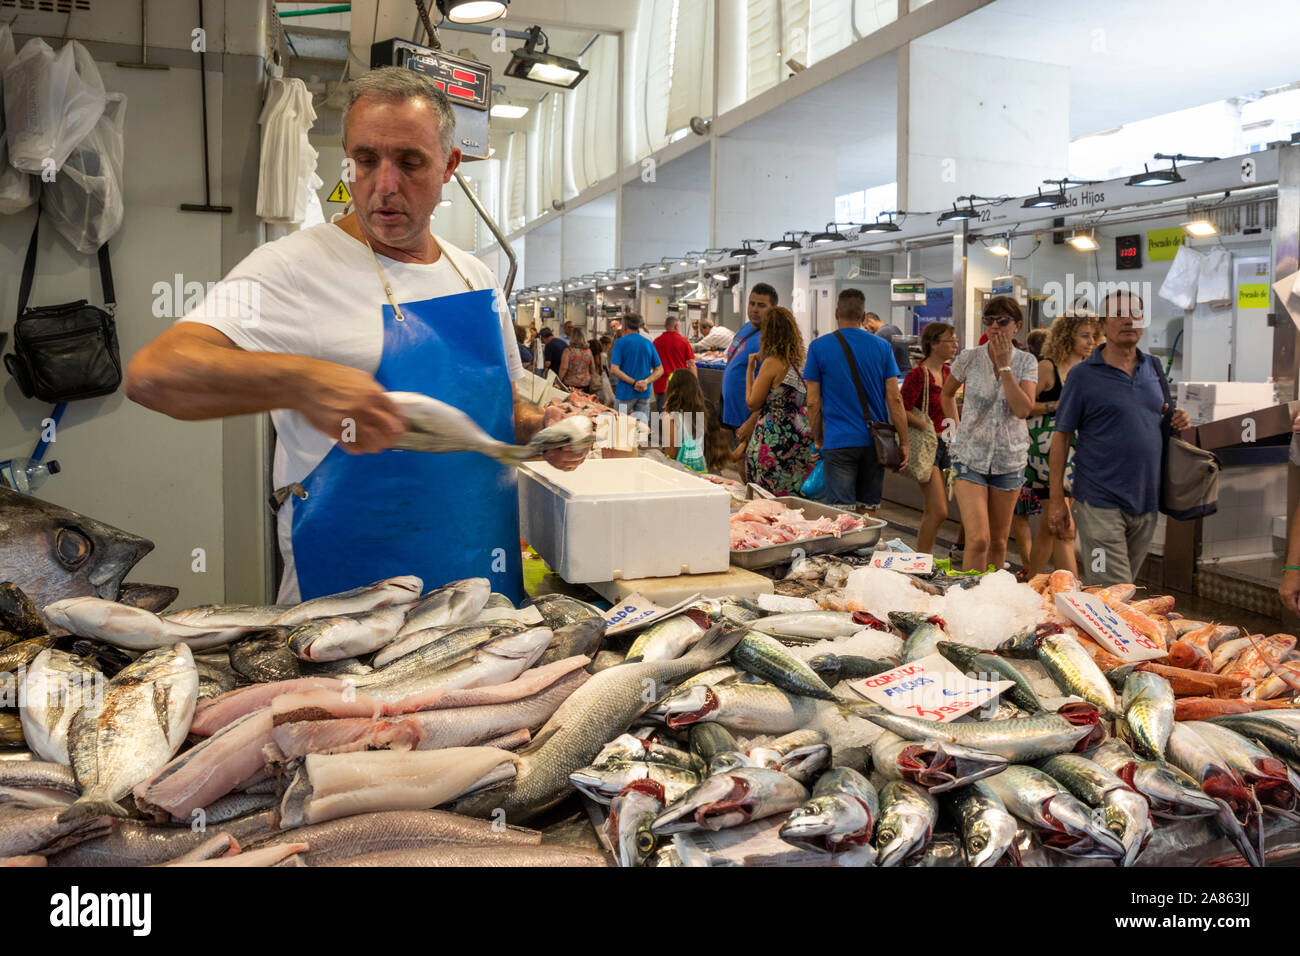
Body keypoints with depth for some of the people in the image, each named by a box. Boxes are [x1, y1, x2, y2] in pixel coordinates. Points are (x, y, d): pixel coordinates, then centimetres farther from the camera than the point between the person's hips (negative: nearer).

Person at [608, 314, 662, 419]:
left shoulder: (620, 342, -5)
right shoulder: (649, 343, 7)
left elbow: (614, 370, -14)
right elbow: (659, 370, 5)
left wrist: (634, 382, -14)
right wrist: (646, 381, -8)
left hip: (625, 393, -4)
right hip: (645, 394, 4)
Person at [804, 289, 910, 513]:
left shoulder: (818, 347, -2)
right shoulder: (882, 346, 3)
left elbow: (813, 403, -1)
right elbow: (894, 399, 1)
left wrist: (817, 440, 11)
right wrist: (904, 442, 6)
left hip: (839, 443, -3)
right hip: (875, 442, 3)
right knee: (869, 511, 13)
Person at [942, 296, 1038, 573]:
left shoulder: (1026, 362, -1)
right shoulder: (969, 358, -2)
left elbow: (1023, 410, -16)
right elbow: (947, 394, 16)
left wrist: (1004, 365, -16)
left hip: (1010, 459, 2)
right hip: (971, 456, -2)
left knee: (998, 541, 12)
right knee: (978, 540, -13)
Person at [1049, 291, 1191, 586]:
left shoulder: (1154, 367, 12)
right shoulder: (1084, 374, -4)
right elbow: (1061, 436, -5)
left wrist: (1177, 421, -2)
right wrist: (1057, 500, -10)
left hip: (1146, 501, 6)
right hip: (1100, 503, -6)